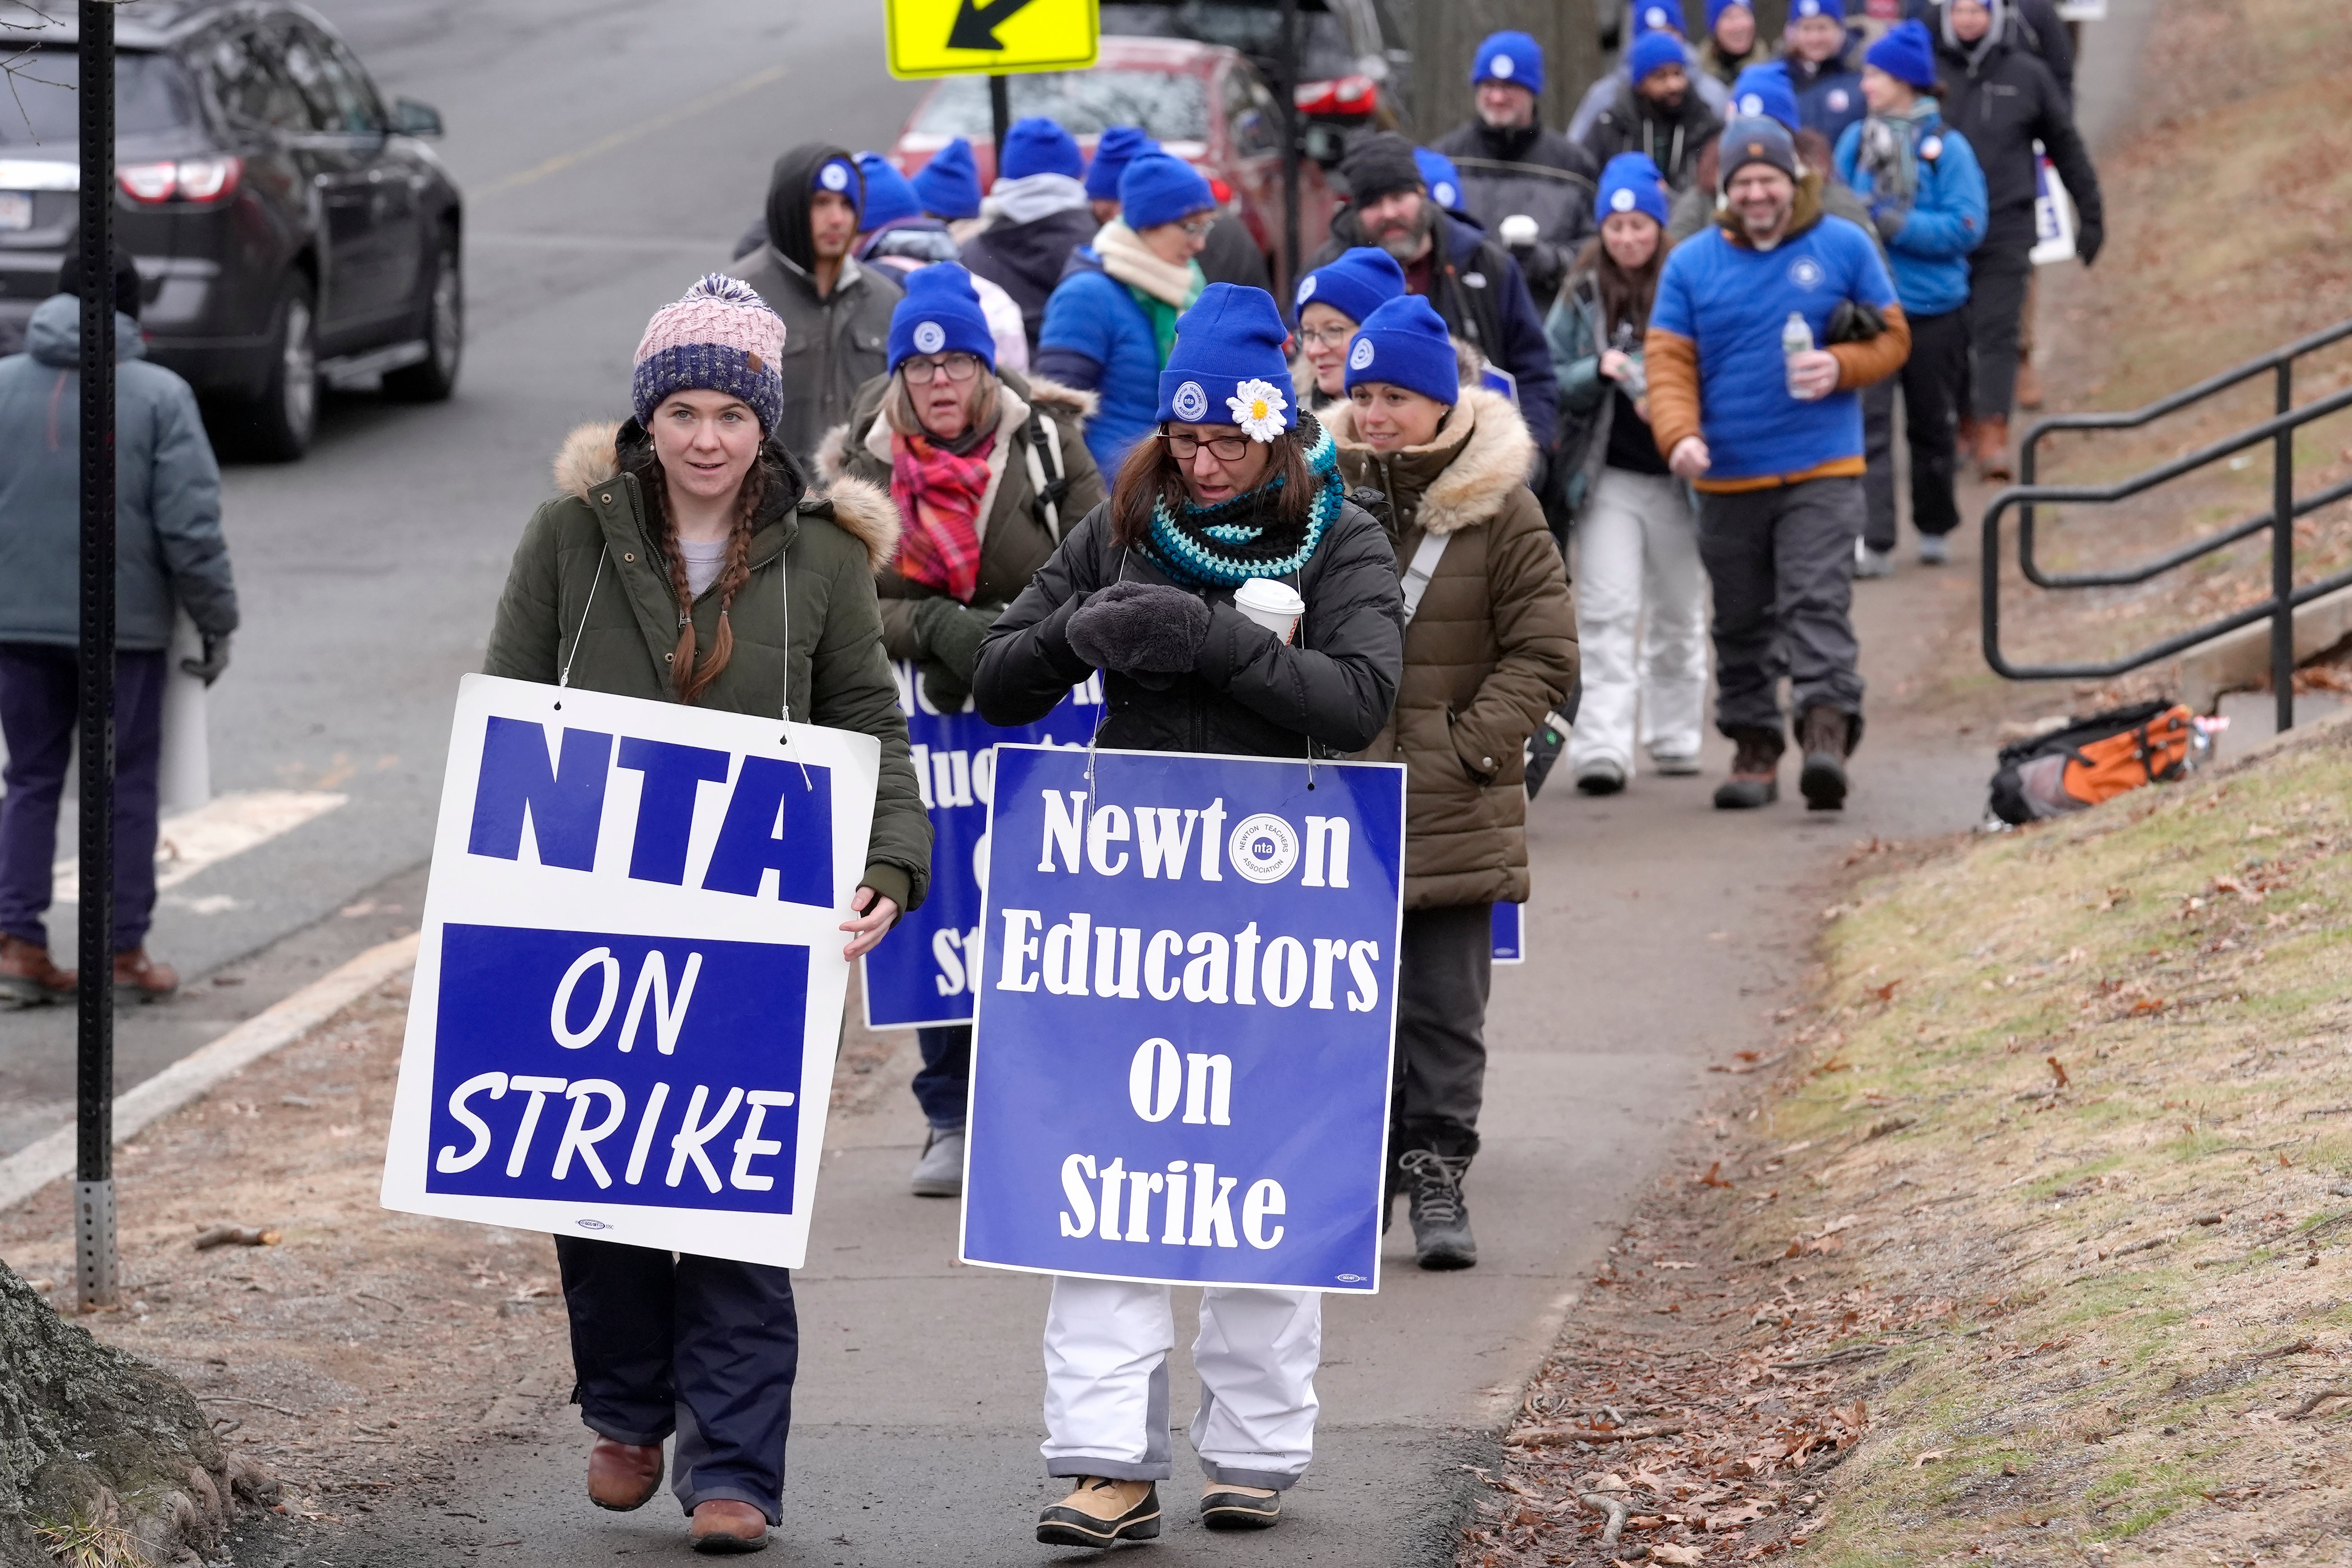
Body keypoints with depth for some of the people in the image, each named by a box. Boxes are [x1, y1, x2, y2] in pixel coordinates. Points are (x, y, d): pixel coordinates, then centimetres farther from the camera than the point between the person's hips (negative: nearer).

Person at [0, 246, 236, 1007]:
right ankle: (124, 951, 11)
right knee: (127, 787, 8)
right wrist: (217, 622, 0)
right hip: (126, 624, -2)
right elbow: (190, 528, -10)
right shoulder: (159, 397, -8)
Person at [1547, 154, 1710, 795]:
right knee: (1607, 614, -11)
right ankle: (1601, 748, -17)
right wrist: (1598, 372, -14)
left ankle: (1674, 737, 30)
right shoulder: (1583, 297, 4)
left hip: (1677, 475, 0)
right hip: (1607, 474, 0)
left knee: (1679, 616, 15)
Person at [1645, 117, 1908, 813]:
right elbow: (1668, 361, 0)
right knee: (1741, 622, 10)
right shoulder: (1692, 263, 5)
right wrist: (1679, 436, -17)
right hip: (1728, 479, 3)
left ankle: (1827, 730, -25)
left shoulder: (1844, 247, 3)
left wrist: (1840, 367, -14)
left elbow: (1892, 338, 7)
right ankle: (1754, 749, 19)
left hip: (1822, 474, -3)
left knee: (1818, 605, -15)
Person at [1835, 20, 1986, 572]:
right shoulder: (1857, 141, 2)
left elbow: (1966, 227, -12)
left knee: (1932, 423, 13)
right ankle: (1873, 541, -13)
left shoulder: (1946, 148, -7)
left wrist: (1893, 225, -18)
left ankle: (1935, 527, 31)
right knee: (1868, 422, -11)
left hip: (1933, 307, -1)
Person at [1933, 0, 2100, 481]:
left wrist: (2091, 215, 11)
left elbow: (2066, 147, 11)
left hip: (2005, 229, -1)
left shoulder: (2027, 76, 4)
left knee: (1997, 333, -9)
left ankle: (1994, 437, -16)